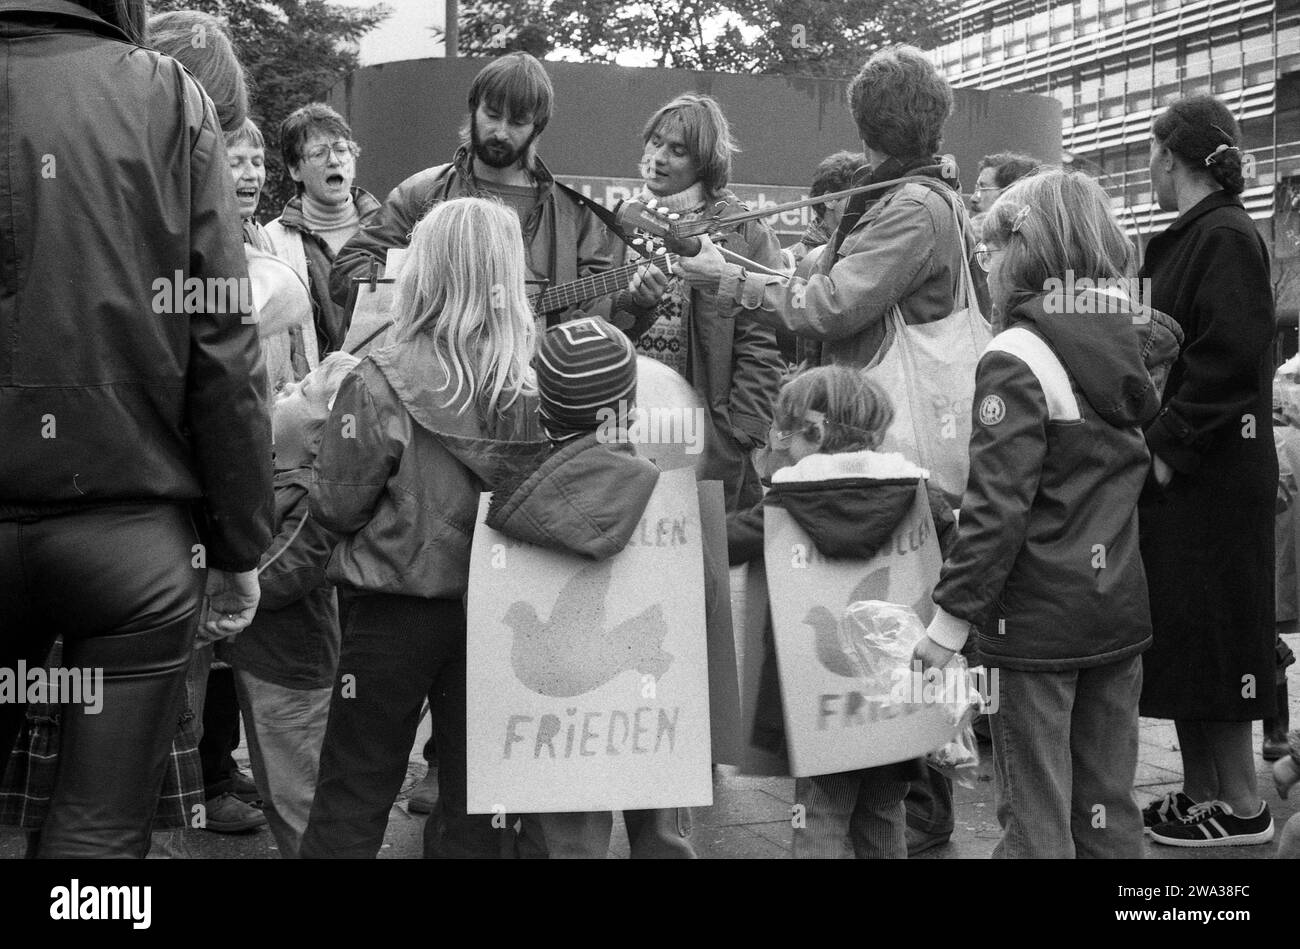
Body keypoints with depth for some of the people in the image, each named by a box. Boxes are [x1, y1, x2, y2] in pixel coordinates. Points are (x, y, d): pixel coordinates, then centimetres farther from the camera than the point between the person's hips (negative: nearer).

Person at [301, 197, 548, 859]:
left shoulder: (383, 383, -16)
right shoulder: (534, 384, -7)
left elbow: (335, 506, -11)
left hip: (397, 609, -3)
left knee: (353, 801, 10)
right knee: (473, 802, 14)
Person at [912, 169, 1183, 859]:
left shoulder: (1015, 359, -16)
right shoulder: (1134, 341, 4)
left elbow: (997, 507, -20)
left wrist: (951, 616, -14)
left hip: (1039, 620, -7)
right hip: (1120, 613, 7)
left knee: (1036, 820, 3)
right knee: (1108, 811, 17)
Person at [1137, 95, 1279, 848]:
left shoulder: (1227, 238, -13)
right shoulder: (1184, 241, 14)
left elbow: (1229, 360, -21)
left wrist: (1170, 447, -19)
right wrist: (1152, 440, 11)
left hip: (1209, 475, -9)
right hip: (1172, 469, 9)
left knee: (1209, 635, -1)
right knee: (1180, 635, 12)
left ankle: (1242, 805, 10)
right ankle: (1201, 789, 22)